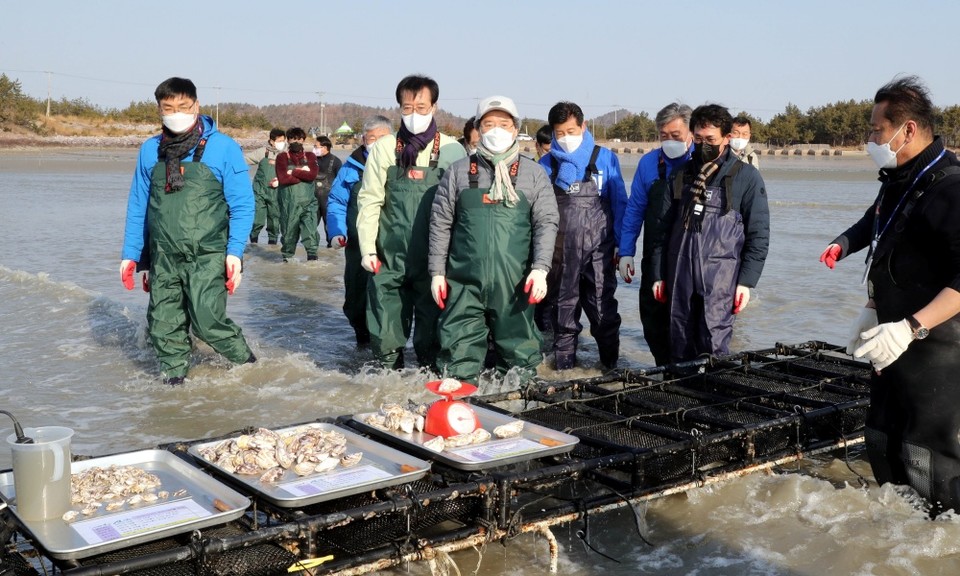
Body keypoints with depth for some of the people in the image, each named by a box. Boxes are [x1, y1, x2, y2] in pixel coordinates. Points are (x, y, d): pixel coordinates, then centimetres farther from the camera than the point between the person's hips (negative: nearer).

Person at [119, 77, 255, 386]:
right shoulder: (150, 150, 9)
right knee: (163, 327, 7)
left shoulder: (223, 147, -3)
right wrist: (131, 254, 12)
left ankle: (250, 365, 13)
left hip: (207, 256, -4)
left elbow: (242, 205, -3)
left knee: (206, 320, -11)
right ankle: (172, 380, 26)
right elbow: (138, 207, 15)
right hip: (163, 258, 4)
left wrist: (235, 251, -12)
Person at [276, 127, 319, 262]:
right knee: (289, 230, 6)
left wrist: (293, 172, -8)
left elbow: (312, 175, -6)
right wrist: (303, 174, -7)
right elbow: (283, 178, -10)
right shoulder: (282, 157, 5)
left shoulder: (310, 156, 11)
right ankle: (287, 256, 20)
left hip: (308, 201, 1)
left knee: (311, 227, -9)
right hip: (289, 202, -1)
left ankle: (312, 253, -7)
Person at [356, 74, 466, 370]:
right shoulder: (384, 148, 4)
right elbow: (369, 201, 4)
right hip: (389, 258, 1)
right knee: (387, 333, 6)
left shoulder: (452, 150, 1)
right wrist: (368, 249, -4)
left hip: (435, 260, -1)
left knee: (431, 330, 8)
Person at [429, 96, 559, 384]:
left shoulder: (534, 173, 8)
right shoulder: (459, 171, 9)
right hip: (464, 282, 0)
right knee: (460, 359, 1)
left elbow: (547, 223, 4)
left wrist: (540, 268, -8)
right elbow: (440, 223, 10)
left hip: (514, 284, 0)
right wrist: (437, 272, 5)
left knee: (519, 355, 6)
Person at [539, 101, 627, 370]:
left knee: (603, 308, 0)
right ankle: (564, 364, 22)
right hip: (560, 253, 2)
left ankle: (611, 363, 13)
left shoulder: (605, 159, 0)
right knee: (563, 307, 11)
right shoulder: (546, 165, 5)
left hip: (599, 250, -2)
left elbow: (619, 203, 2)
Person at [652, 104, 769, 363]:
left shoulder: (746, 177, 2)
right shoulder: (681, 175, 14)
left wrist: (746, 281, -6)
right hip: (680, 276, 4)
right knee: (680, 350, 7)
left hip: (720, 276, -4)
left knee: (714, 345, -10)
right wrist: (659, 274, 11)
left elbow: (758, 234, 0)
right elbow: (664, 228, 16)